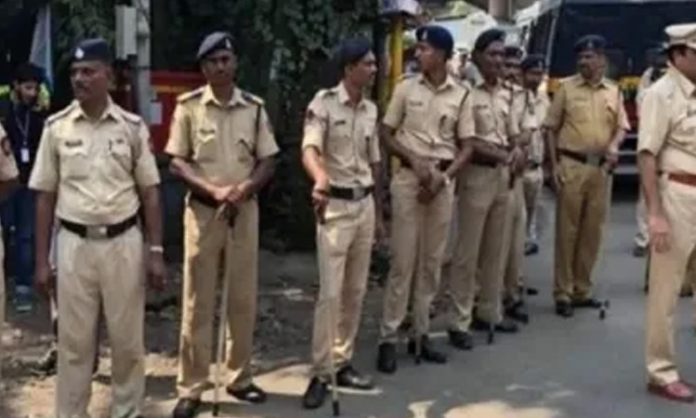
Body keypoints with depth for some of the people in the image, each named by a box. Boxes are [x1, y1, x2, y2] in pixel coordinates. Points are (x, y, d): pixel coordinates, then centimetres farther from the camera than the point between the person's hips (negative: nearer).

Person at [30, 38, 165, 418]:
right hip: (75, 244, 0)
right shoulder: (56, 127, 2)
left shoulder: (132, 127, 1)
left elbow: (149, 192, 4)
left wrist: (155, 251, -1)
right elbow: (45, 196, 4)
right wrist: (42, 260, 2)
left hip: (124, 243, 0)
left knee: (127, 339, 9)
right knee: (74, 341, 8)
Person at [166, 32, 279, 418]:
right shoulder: (189, 106, -3)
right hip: (203, 210, -2)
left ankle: (239, 377, 23)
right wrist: (213, 190, -18)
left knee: (244, 298, 9)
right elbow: (177, 162, -4)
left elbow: (268, 162, 5)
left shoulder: (254, 107, 4)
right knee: (198, 300, 2)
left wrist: (243, 189, -14)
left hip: (245, 210, 3)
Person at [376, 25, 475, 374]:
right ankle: (388, 338, 3)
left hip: (443, 180, 2)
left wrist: (444, 176, -9)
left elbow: (466, 146, 5)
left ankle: (420, 334, 19)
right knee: (403, 260, -4)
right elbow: (386, 134, 3)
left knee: (432, 261, 8)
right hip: (409, 176, -2)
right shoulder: (406, 88, 1)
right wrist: (413, 160, -11)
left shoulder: (461, 95, 4)